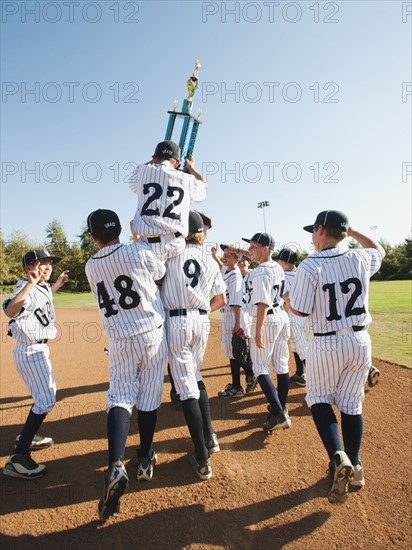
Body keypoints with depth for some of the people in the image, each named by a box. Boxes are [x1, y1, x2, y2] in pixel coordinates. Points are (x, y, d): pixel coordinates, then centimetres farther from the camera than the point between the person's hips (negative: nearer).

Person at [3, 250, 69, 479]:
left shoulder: (42, 287, 8)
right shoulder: (27, 289, -21)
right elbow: (10, 311, -42)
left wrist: (57, 284, 25)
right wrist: (30, 283, -50)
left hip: (38, 348, 10)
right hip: (31, 351, -10)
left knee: (47, 394, 23)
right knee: (46, 400, -11)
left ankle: (27, 437, 38)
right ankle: (18, 457, -6)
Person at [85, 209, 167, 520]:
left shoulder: (91, 267, 2)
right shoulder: (140, 251, -8)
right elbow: (163, 277, 6)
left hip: (120, 342, 1)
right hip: (153, 334, -1)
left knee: (120, 397, 6)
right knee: (149, 398, 11)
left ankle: (116, 465, -13)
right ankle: (145, 460, 25)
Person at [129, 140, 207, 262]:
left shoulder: (143, 170, 8)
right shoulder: (186, 178, 9)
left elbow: (133, 184, 33)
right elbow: (203, 186, 33)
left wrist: (152, 162, 46)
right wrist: (191, 168, 50)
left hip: (147, 245, -1)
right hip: (175, 247, 1)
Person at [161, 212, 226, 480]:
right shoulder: (211, 261, 11)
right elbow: (221, 300, 13)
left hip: (177, 321, -5)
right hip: (202, 322, 6)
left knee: (187, 387, -2)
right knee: (195, 377, 24)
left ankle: (203, 460, 4)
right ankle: (209, 437, 33)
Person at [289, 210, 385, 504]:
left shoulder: (310, 266, -17)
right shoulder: (360, 259, -2)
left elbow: (300, 310, -14)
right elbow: (380, 250, 23)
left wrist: (289, 300, 6)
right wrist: (351, 230, 23)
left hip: (326, 345, -4)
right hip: (360, 341, 5)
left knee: (319, 399, 15)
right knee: (351, 404, 16)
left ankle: (338, 457, -4)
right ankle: (354, 467, 28)